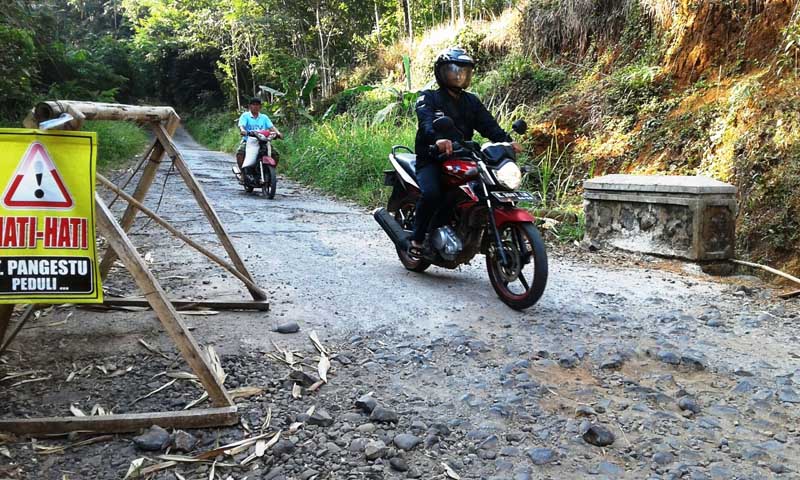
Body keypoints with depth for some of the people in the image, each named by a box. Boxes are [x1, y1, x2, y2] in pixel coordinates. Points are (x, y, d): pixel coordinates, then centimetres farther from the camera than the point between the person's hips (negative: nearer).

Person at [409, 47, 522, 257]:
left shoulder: (472, 102, 19)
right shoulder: (428, 98, 4)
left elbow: (489, 125, 4)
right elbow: (426, 122, -19)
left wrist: (506, 141, -18)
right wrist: (438, 139, -42)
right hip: (431, 159, -4)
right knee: (431, 194, -32)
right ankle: (417, 239, -13)